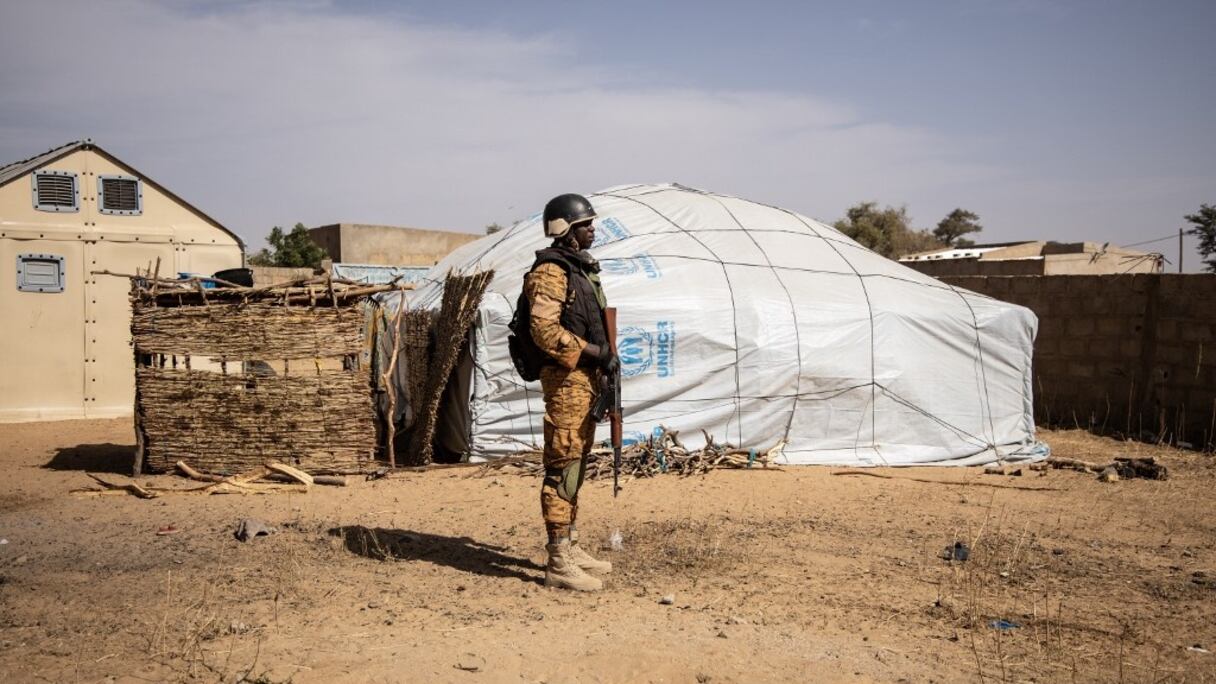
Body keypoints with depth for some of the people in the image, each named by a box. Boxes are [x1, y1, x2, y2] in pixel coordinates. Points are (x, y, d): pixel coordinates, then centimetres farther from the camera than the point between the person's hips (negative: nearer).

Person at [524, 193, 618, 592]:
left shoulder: (582, 268, 18)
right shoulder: (550, 271, -13)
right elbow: (544, 330, -23)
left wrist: (606, 357, 14)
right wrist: (595, 352, -21)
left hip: (587, 377, 10)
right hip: (565, 379, -10)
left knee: (576, 466, 15)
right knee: (562, 467, -7)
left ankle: (570, 548, 25)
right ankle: (558, 563, -3)